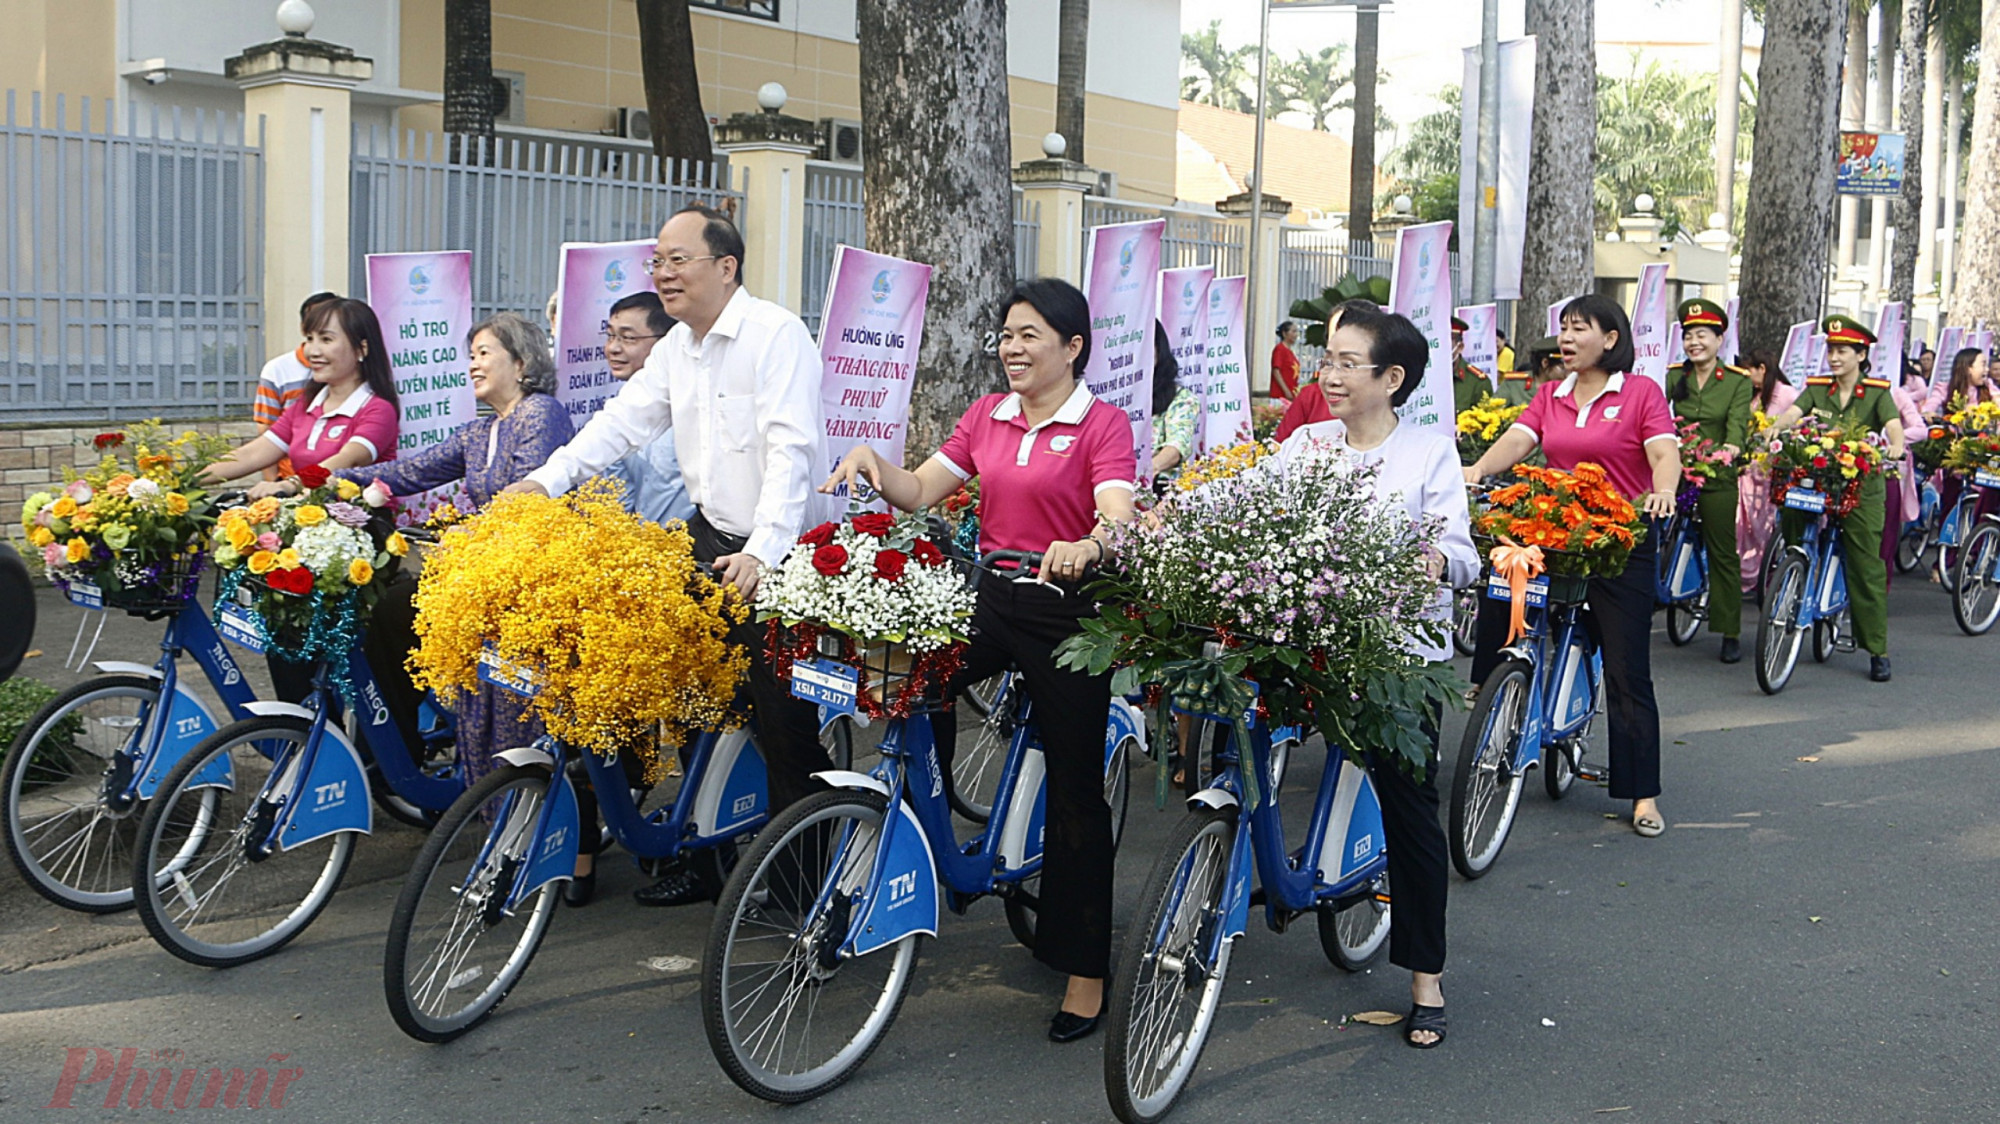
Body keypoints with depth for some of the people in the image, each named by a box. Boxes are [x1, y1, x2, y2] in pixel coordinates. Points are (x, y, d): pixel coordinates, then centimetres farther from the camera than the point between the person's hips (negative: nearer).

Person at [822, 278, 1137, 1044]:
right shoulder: (986, 416, 12)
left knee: (1074, 785, 1)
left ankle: (1084, 970, 11)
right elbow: (918, 492, 8)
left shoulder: (1101, 425, -6)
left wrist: (1089, 546, -43)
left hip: (1066, 610, -5)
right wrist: (870, 460, -11)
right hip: (990, 598, 5)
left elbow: (1117, 518, -21)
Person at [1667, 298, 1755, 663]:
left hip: (1718, 479, -2)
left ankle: (1731, 633, 12)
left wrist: (1731, 448, -33)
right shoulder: (1674, 377, 8)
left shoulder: (1738, 382, 0)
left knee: (1723, 554, 5)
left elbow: (1738, 423, -13)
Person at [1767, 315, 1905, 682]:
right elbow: (1792, 413, -6)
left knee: (1867, 569, -3)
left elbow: (1893, 424, -13)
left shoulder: (1877, 392, 2)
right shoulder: (1816, 388, 9)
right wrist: (1773, 430, -28)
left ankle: (1878, 651, 2)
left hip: (1861, 489, -3)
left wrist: (1895, 444, -35)